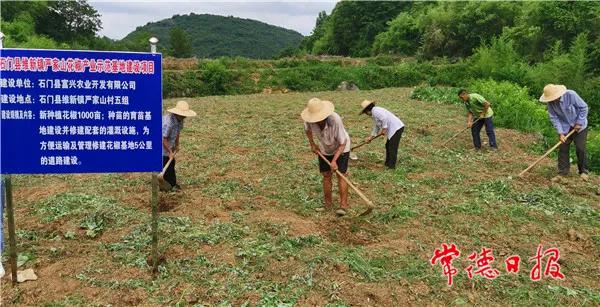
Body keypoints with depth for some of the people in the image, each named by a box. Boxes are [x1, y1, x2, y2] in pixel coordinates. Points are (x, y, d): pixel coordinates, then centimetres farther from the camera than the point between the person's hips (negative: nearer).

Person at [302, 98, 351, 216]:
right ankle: (328, 204, 16)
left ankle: (343, 205, -4)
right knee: (326, 176, 5)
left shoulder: (335, 120, -38)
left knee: (340, 175, -10)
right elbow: (307, 129, 4)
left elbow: (342, 143, -28)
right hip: (324, 149, 4)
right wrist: (312, 144, 1)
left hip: (341, 148, -4)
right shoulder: (310, 120, -25)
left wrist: (334, 160, -33)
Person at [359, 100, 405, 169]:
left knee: (392, 148, -5)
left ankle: (391, 165, 1)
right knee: (388, 146, 18)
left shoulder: (375, 110, -11)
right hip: (392, 129, 11)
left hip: (396, 128, -11)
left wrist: (384, 129, -17)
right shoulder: (374, 115, 21)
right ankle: (388, 163, 27)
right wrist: (371, 137, 32)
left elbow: (384, 118, -25)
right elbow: (376, 127, 30)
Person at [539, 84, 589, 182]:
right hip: (565, 128, 3)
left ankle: (584, 171, 14)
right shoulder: (550, 103, -16)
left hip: (579, 126, -3)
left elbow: (584, 108, -17)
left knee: (580, 149, -2)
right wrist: (560, 133, -18)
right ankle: (562, 172, 5)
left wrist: (579, 123, -16)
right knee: (563, 149, -1)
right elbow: (554, 118, -12)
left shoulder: (571, 95, -27)